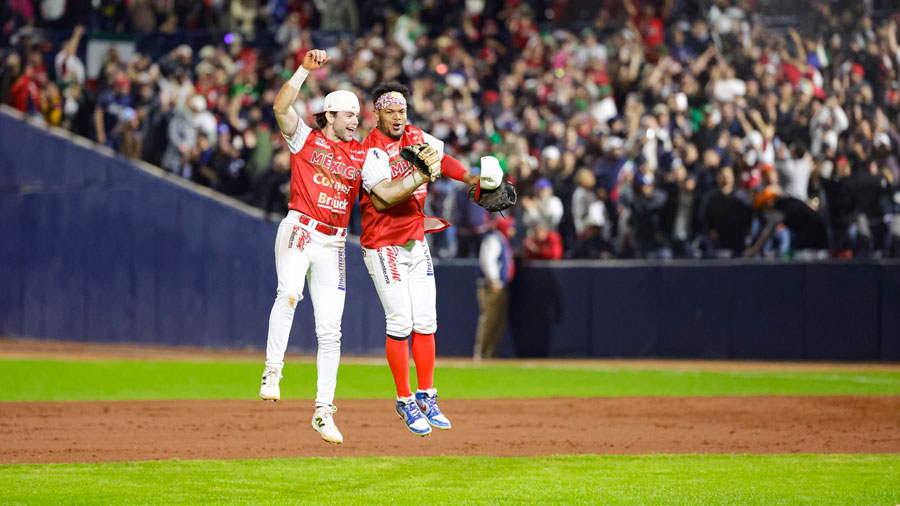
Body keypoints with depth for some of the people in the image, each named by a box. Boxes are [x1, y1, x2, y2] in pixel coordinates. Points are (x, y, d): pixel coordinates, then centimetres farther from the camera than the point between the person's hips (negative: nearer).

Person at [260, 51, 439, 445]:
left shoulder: (362, 156, 14)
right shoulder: (305, 139, 5)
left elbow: (387, 192, 4)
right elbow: (281, 107, -11)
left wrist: (421, 177, -11)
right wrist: (305, 69, -16)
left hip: (333, 244, 4)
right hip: (298, 231, -4)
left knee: (330, 329, 2)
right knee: (288, 294, -32)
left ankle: (323, 409, 8)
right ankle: (272, 372, -27)